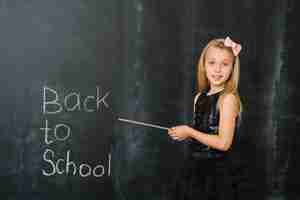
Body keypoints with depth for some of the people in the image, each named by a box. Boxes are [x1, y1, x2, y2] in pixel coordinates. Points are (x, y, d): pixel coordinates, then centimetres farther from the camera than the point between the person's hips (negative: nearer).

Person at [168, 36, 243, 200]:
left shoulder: (228, 98, -16)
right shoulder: (200, 97, 4)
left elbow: (223, 143, -21)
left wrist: (189, 132, -15)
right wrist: (183, 134, -5)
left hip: (216, 171, -6)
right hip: (195, 167, 6)